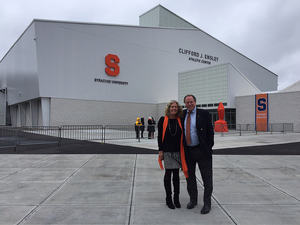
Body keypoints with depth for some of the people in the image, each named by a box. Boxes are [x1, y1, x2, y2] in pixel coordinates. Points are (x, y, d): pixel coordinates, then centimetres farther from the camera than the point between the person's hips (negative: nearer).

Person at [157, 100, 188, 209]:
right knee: (168, 174, 3)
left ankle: (176, 198, 21)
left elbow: (182, 136, 9)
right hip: (167, 151, -2)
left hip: (177, 151, 2)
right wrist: (160, 150, -5)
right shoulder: (163, 120, -1)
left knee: (176, 175, 8)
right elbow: (160, 136, -1)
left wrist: (183, 151, 5)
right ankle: (168, 198, 16)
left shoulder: (180, 120, 5)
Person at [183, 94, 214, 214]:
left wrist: (209, 147, -8)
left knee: (207, 178, 4)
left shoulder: (204, 114, -4)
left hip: (201, 150, -4)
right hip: (187, 151, 4)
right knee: (189, 177, 15)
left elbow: (210, 131, -3)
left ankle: (207, 203, 18)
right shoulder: (182, 114, 6)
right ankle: (193, 199, 33)